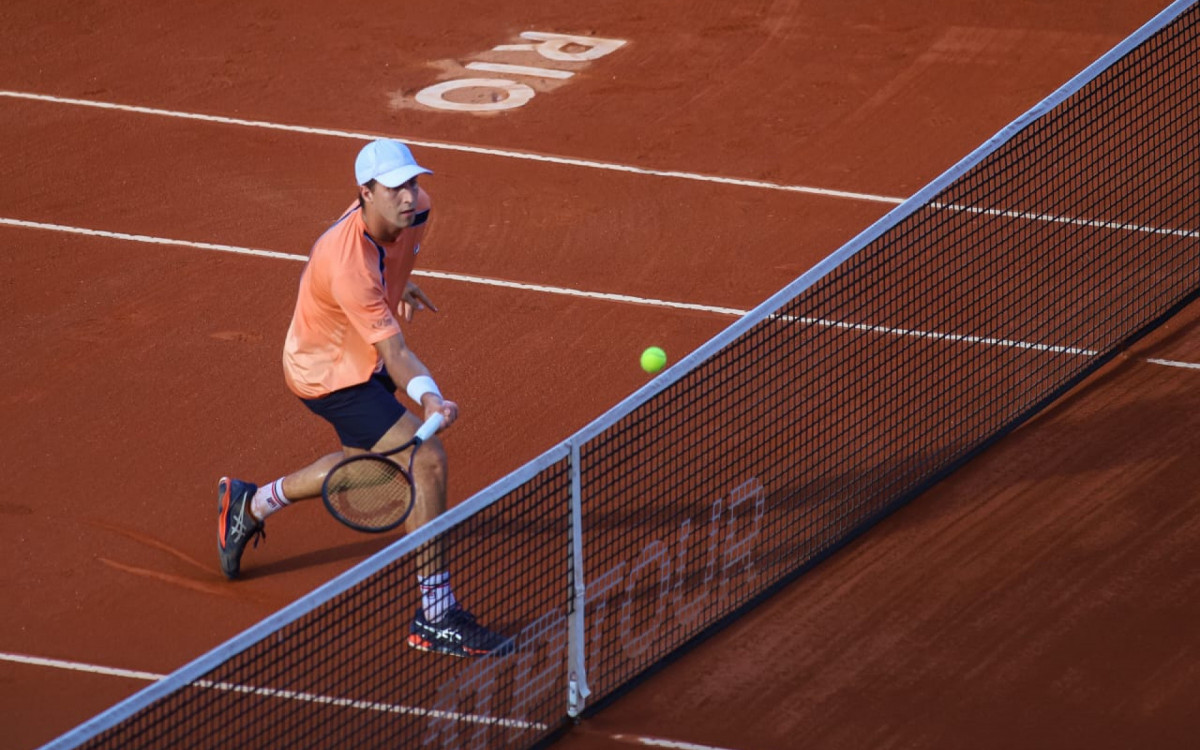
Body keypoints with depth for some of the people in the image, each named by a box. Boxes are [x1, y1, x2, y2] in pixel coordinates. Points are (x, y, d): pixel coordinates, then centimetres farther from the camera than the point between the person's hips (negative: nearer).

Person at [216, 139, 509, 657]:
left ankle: (248, 505, 52)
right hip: (330, 375, -9)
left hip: (360, 358, 10)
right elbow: (395, 353, -41)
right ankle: (435, 619, -13)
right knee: (428, 461, -19)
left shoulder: (415, 210, -15)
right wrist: (429, 398, -56)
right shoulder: (349, 268, -39)